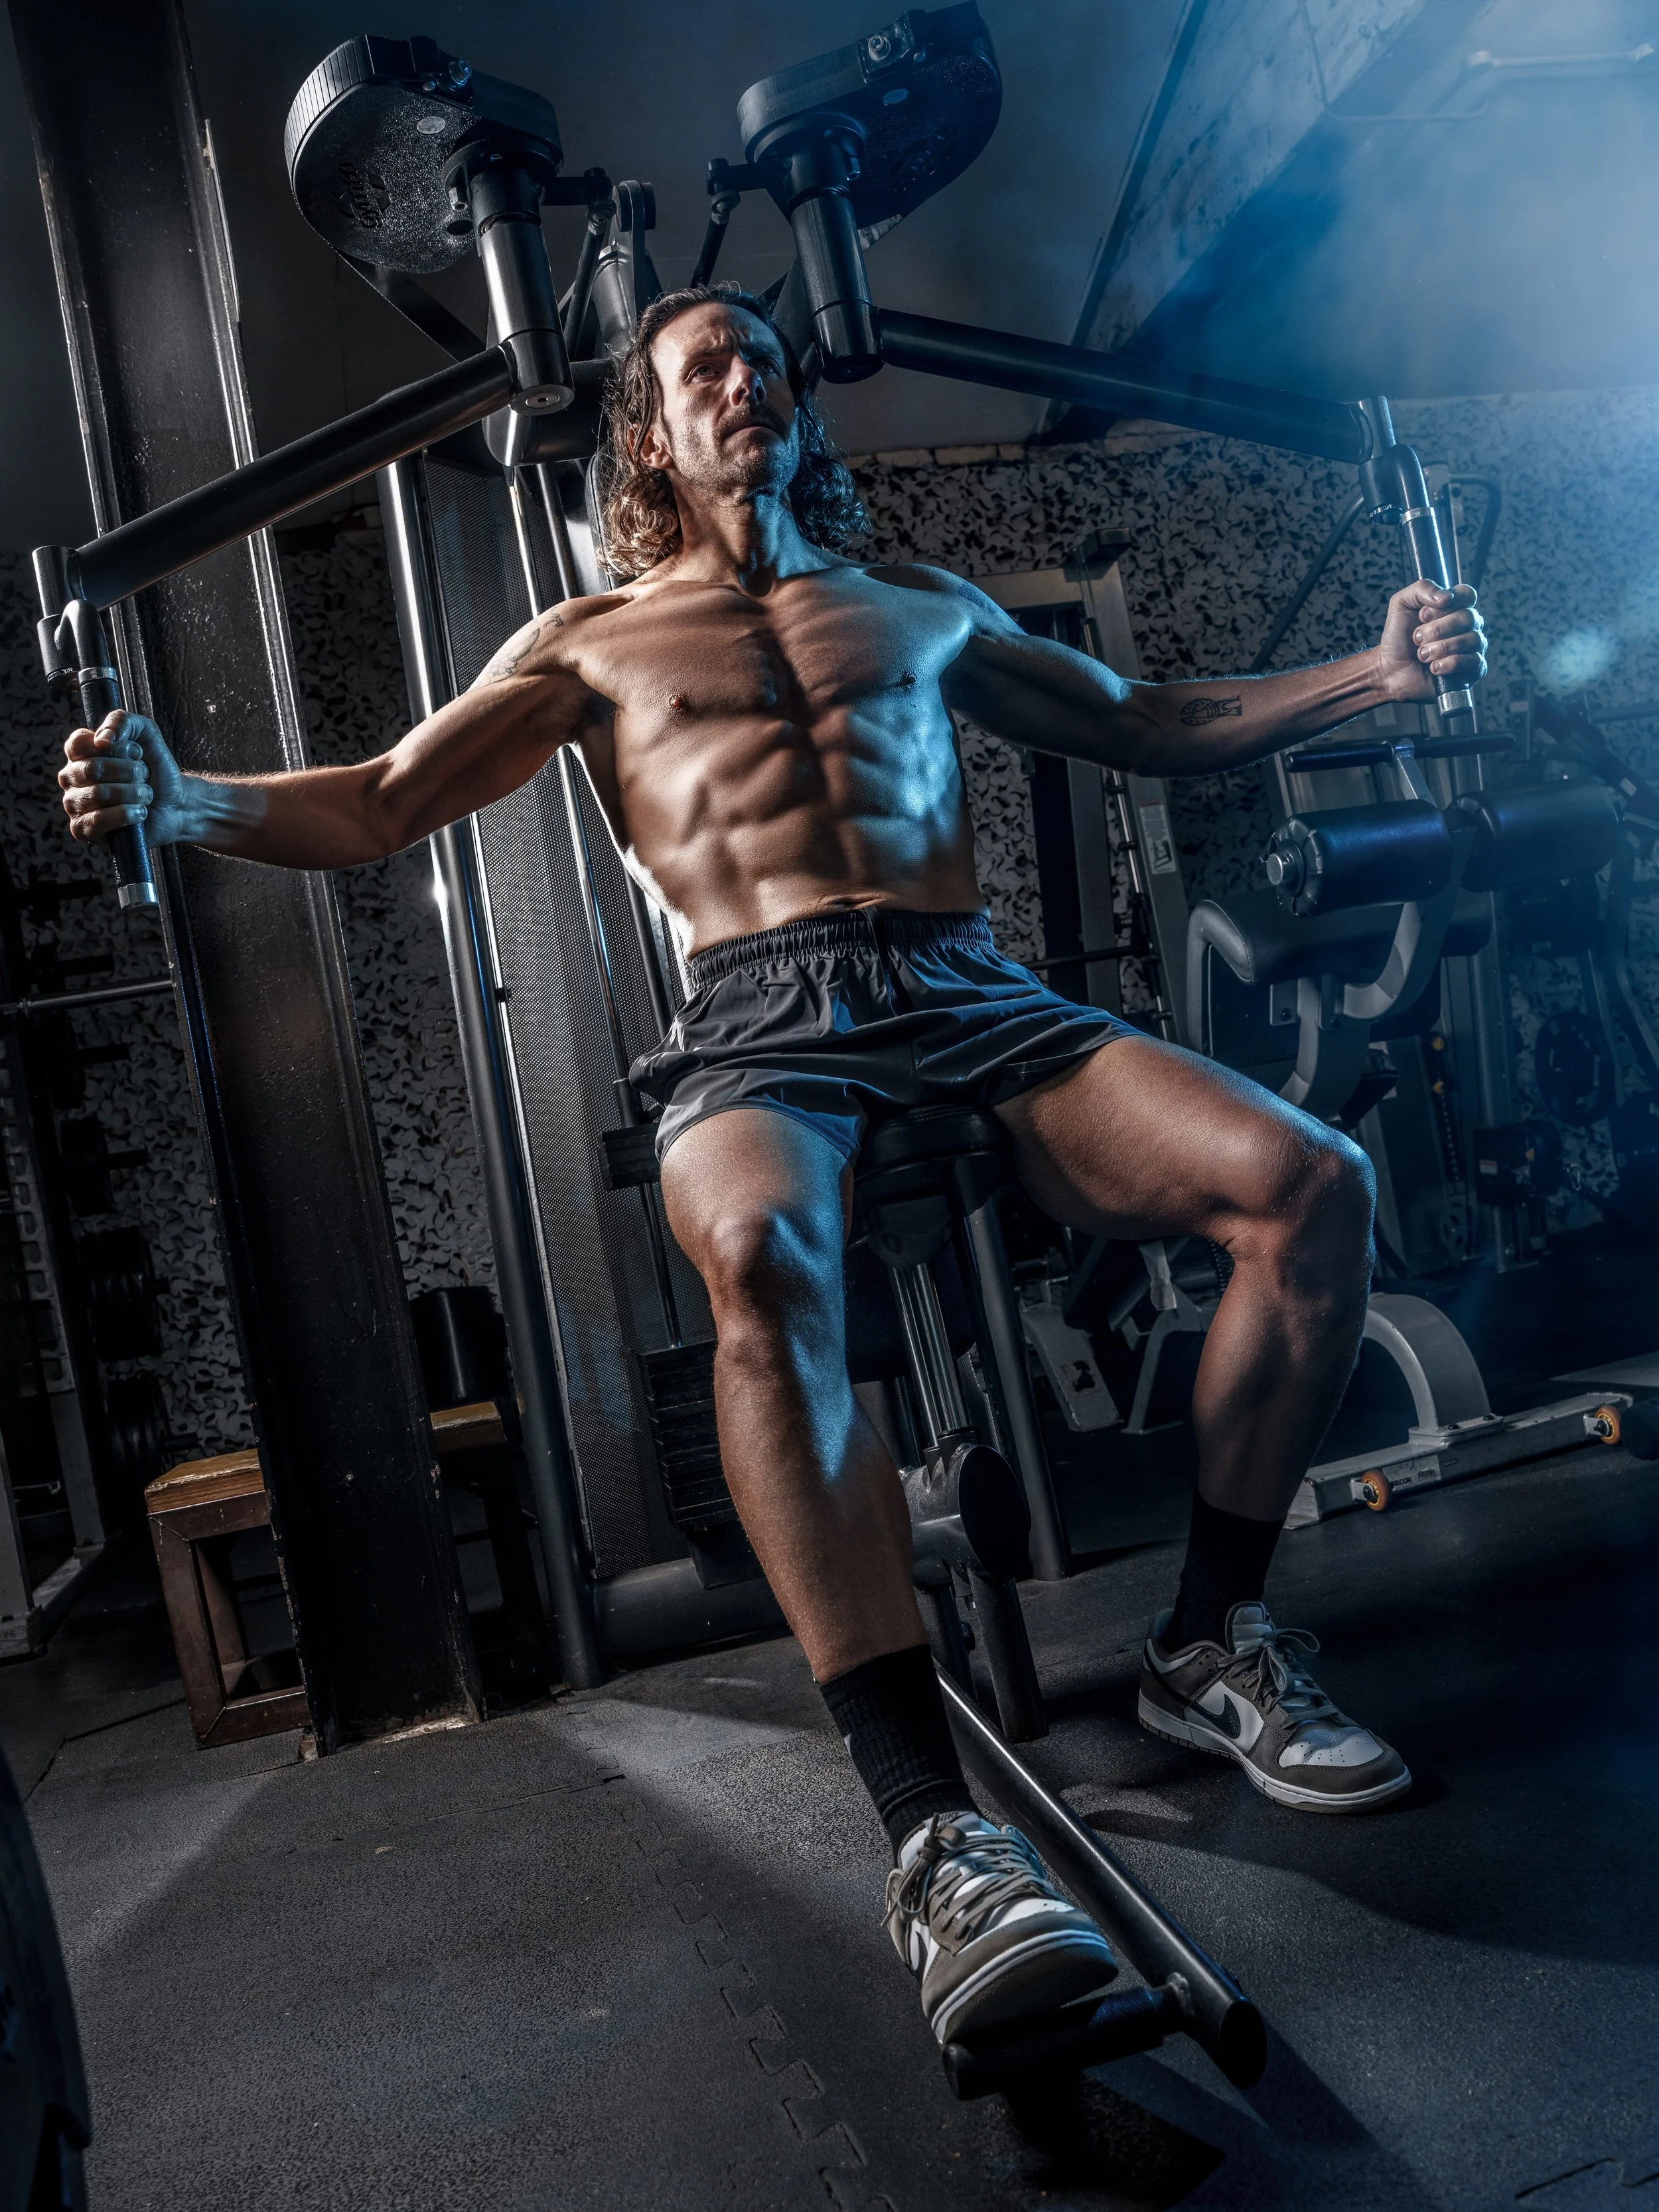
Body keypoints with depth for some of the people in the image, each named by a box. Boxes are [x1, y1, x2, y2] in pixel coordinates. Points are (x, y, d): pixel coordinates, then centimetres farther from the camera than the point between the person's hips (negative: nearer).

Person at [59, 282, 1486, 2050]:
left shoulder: (921, 607, 29)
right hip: (762, 1020, -3)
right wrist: (176, 801, -4)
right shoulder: (591, 642, 22)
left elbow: (1149, 729, 31)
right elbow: (376, 807, 15)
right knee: (761, 1258, -39)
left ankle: (1212, 1641, -3)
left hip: (970, 994, 3)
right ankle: (933, 1827, -37)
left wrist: (1377, 675, 19)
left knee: (1315, 1186, -20)